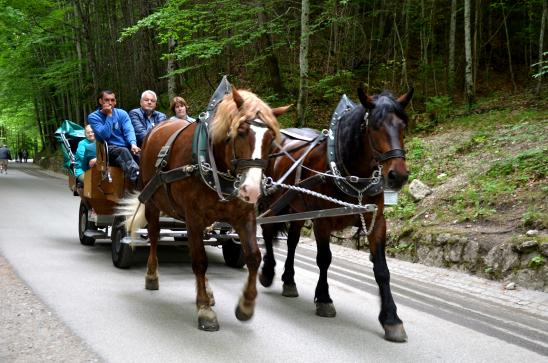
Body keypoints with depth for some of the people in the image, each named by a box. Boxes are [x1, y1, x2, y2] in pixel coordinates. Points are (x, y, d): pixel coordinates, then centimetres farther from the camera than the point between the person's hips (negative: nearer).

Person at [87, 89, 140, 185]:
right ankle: (137, 179, -60)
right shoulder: (93, 117, 3)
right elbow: (105, 135, -11)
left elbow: (129, 131, -3)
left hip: (126, 148, 5)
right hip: (108, 150, -4)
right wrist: (109, 115, -10)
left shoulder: (122, 113, 13)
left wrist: (133, 143, -23)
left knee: (140, 153, -28)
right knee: (123, 151, -37)